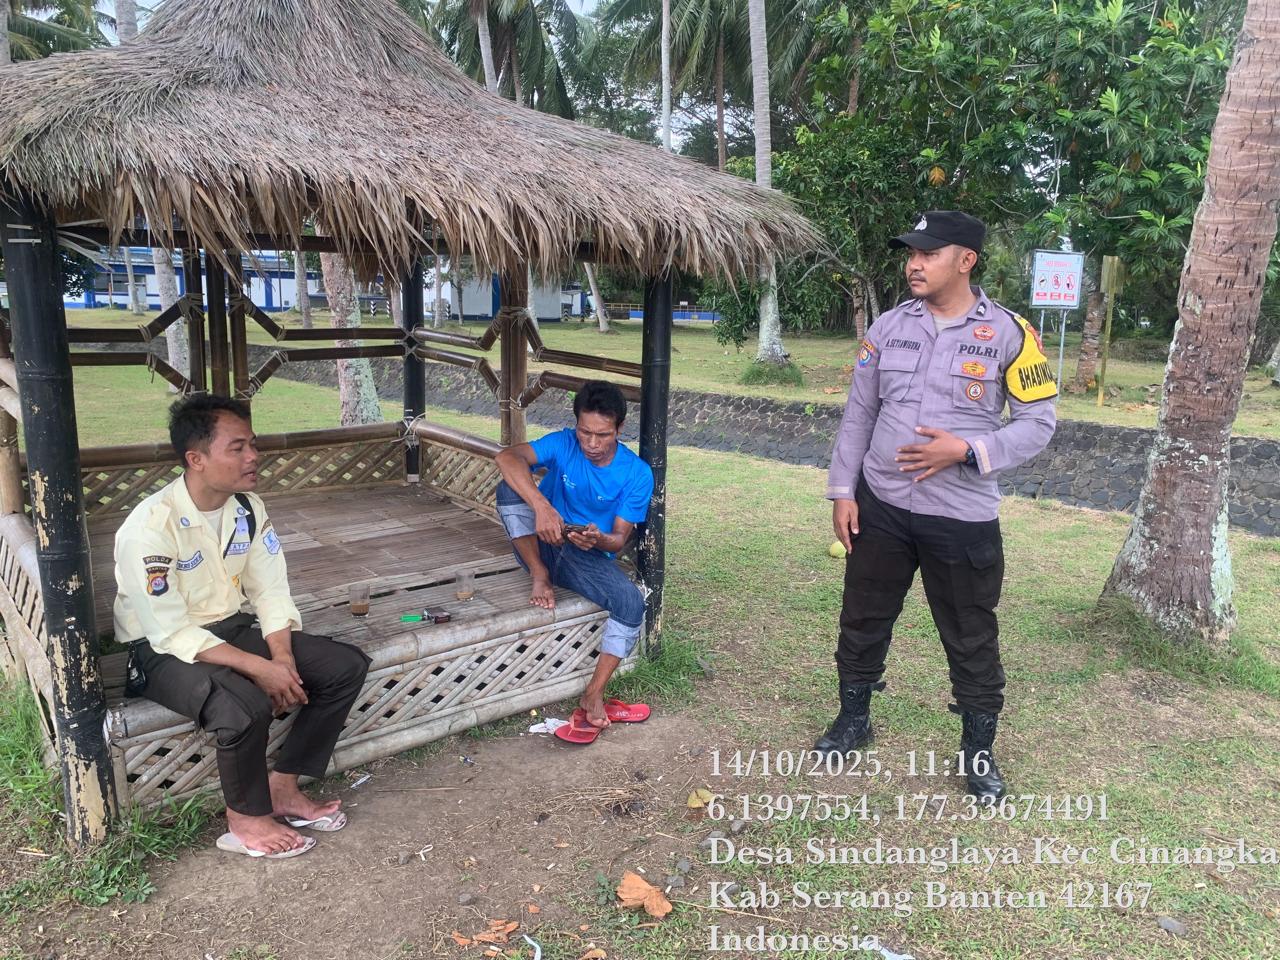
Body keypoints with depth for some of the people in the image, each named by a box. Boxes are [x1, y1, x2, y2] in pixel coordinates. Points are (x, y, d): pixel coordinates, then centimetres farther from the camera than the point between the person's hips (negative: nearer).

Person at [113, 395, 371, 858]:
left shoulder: (248, 509, -2)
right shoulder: (151, 526, -24)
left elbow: (271, 593, 1)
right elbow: (172, 633, -25)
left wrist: (283, 657, -16)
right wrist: (259, 668, -28)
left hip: (234, 628, 7)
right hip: (164, 650, -7)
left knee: (347, 666, -9)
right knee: (245, 706, -35)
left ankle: (283, 788, 5)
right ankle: (245, 820, -5)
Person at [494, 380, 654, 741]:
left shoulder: (637, 474, -11)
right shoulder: (564, 444, -12)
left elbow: (619, 538, -9)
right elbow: (508, 457, -31)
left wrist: (599, 540, -35)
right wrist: (541, 505, -46)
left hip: (590, 557, 0)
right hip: (544, 545, 0)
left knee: (632, 602, -29)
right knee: (510, 487, -26)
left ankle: (593, 698, -17)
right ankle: (540, 576, -14)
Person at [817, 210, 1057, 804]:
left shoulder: (1008, 333, -7)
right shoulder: (888, 326, 3)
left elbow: (1038, 423, -4)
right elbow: (858, 413, 7)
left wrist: (967, 450, -19)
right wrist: (842, 491, 3)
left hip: (963, 518, -3)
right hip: (880, 506, 3)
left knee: (972, 638, 10)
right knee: (863, 619, 15)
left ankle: (978, 749, 30)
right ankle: (853, 719, 37)